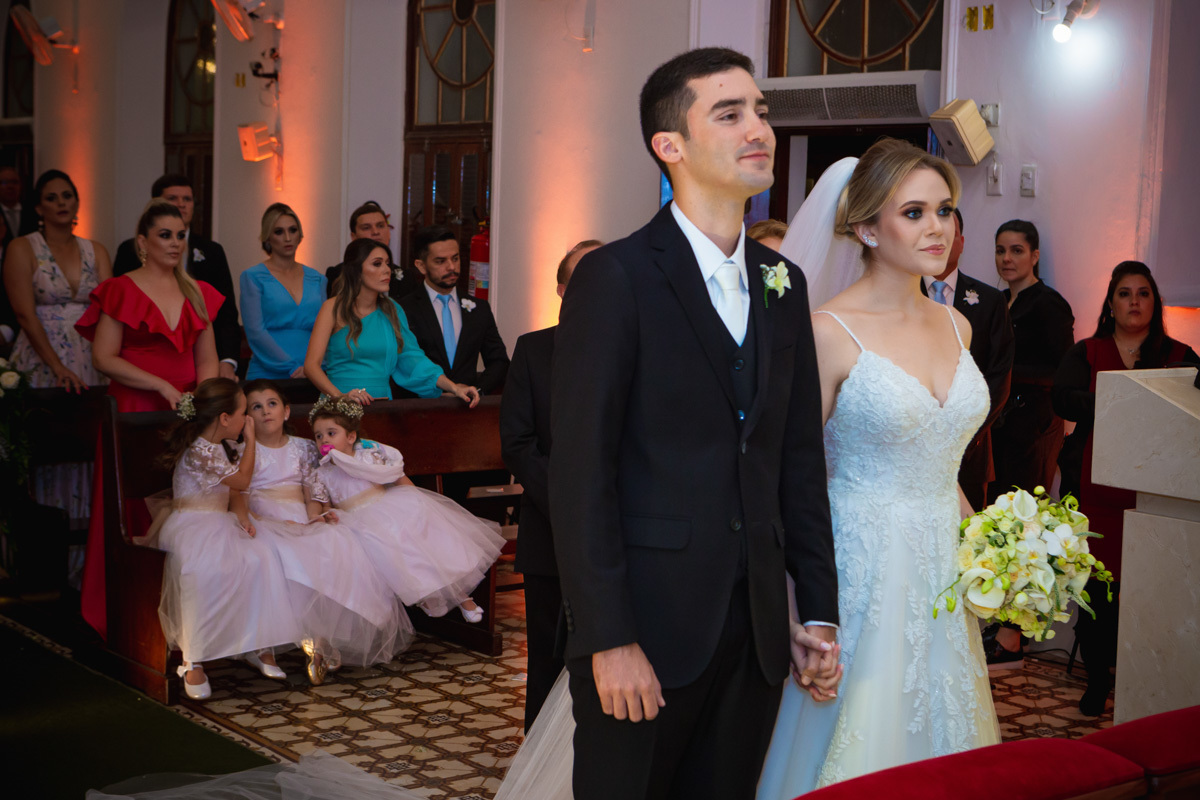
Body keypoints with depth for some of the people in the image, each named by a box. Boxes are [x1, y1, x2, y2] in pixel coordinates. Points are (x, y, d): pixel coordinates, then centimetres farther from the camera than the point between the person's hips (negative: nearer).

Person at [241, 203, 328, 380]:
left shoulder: (316, 279, 13)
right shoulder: (252, 277, 1)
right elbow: (255, 332, -8)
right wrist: (292, 368, -15)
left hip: (312, 377, 3)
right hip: (267, 376, -3)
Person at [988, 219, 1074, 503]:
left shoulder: (1048, 303, -9)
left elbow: (1063, 372, -14)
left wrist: (1009, 371, -18)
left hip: (1034, 419, -8)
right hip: (1000, 420, 8)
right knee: (994, 500, 7)